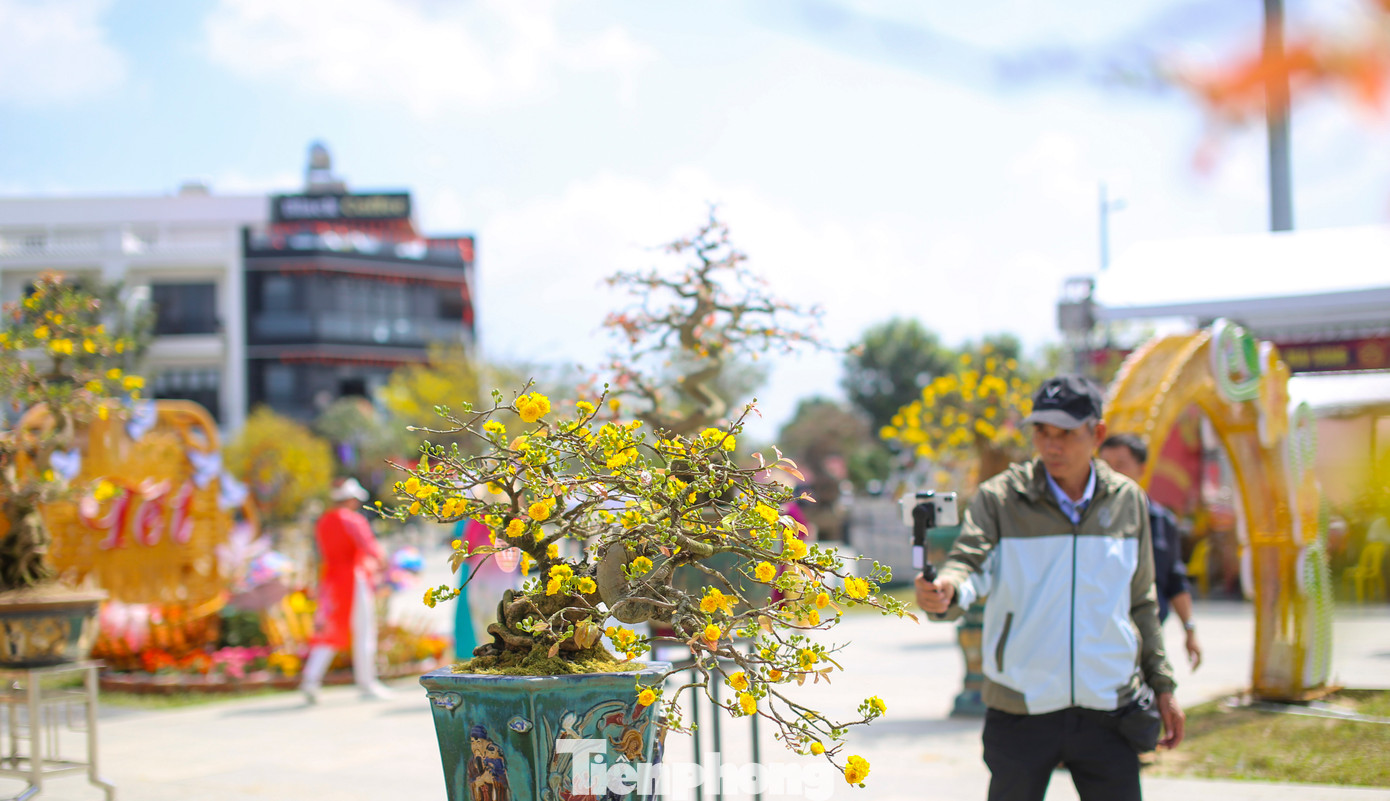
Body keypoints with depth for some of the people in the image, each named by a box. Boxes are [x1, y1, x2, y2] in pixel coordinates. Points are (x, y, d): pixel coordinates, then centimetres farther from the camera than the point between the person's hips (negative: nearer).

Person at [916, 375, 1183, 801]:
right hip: (1021, 712, -2)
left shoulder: (1127, 500, 7)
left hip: (1108, 706, 2)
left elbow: (1140, 601, 15)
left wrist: (1162, 684, 15)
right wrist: (946, 593, -40)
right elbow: (970, 564, -17)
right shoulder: (1000, 498, -3)